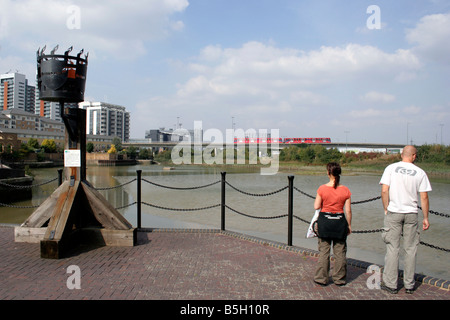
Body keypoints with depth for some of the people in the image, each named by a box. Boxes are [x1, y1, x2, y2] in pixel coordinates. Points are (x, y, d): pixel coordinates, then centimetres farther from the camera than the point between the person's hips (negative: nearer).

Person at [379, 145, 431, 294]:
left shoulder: (391, 168, -3)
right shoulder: (420, 172, -1)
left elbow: (384, 190, -10)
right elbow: (424, 197, 0)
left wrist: (386, 209, 1)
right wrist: (426, 218, 8)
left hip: (393, 213, -1)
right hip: (412, 214, 1)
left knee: (392, 248, 4)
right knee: (411, 249, 11)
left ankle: (390, 284, 10)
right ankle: (409, 284, 20)